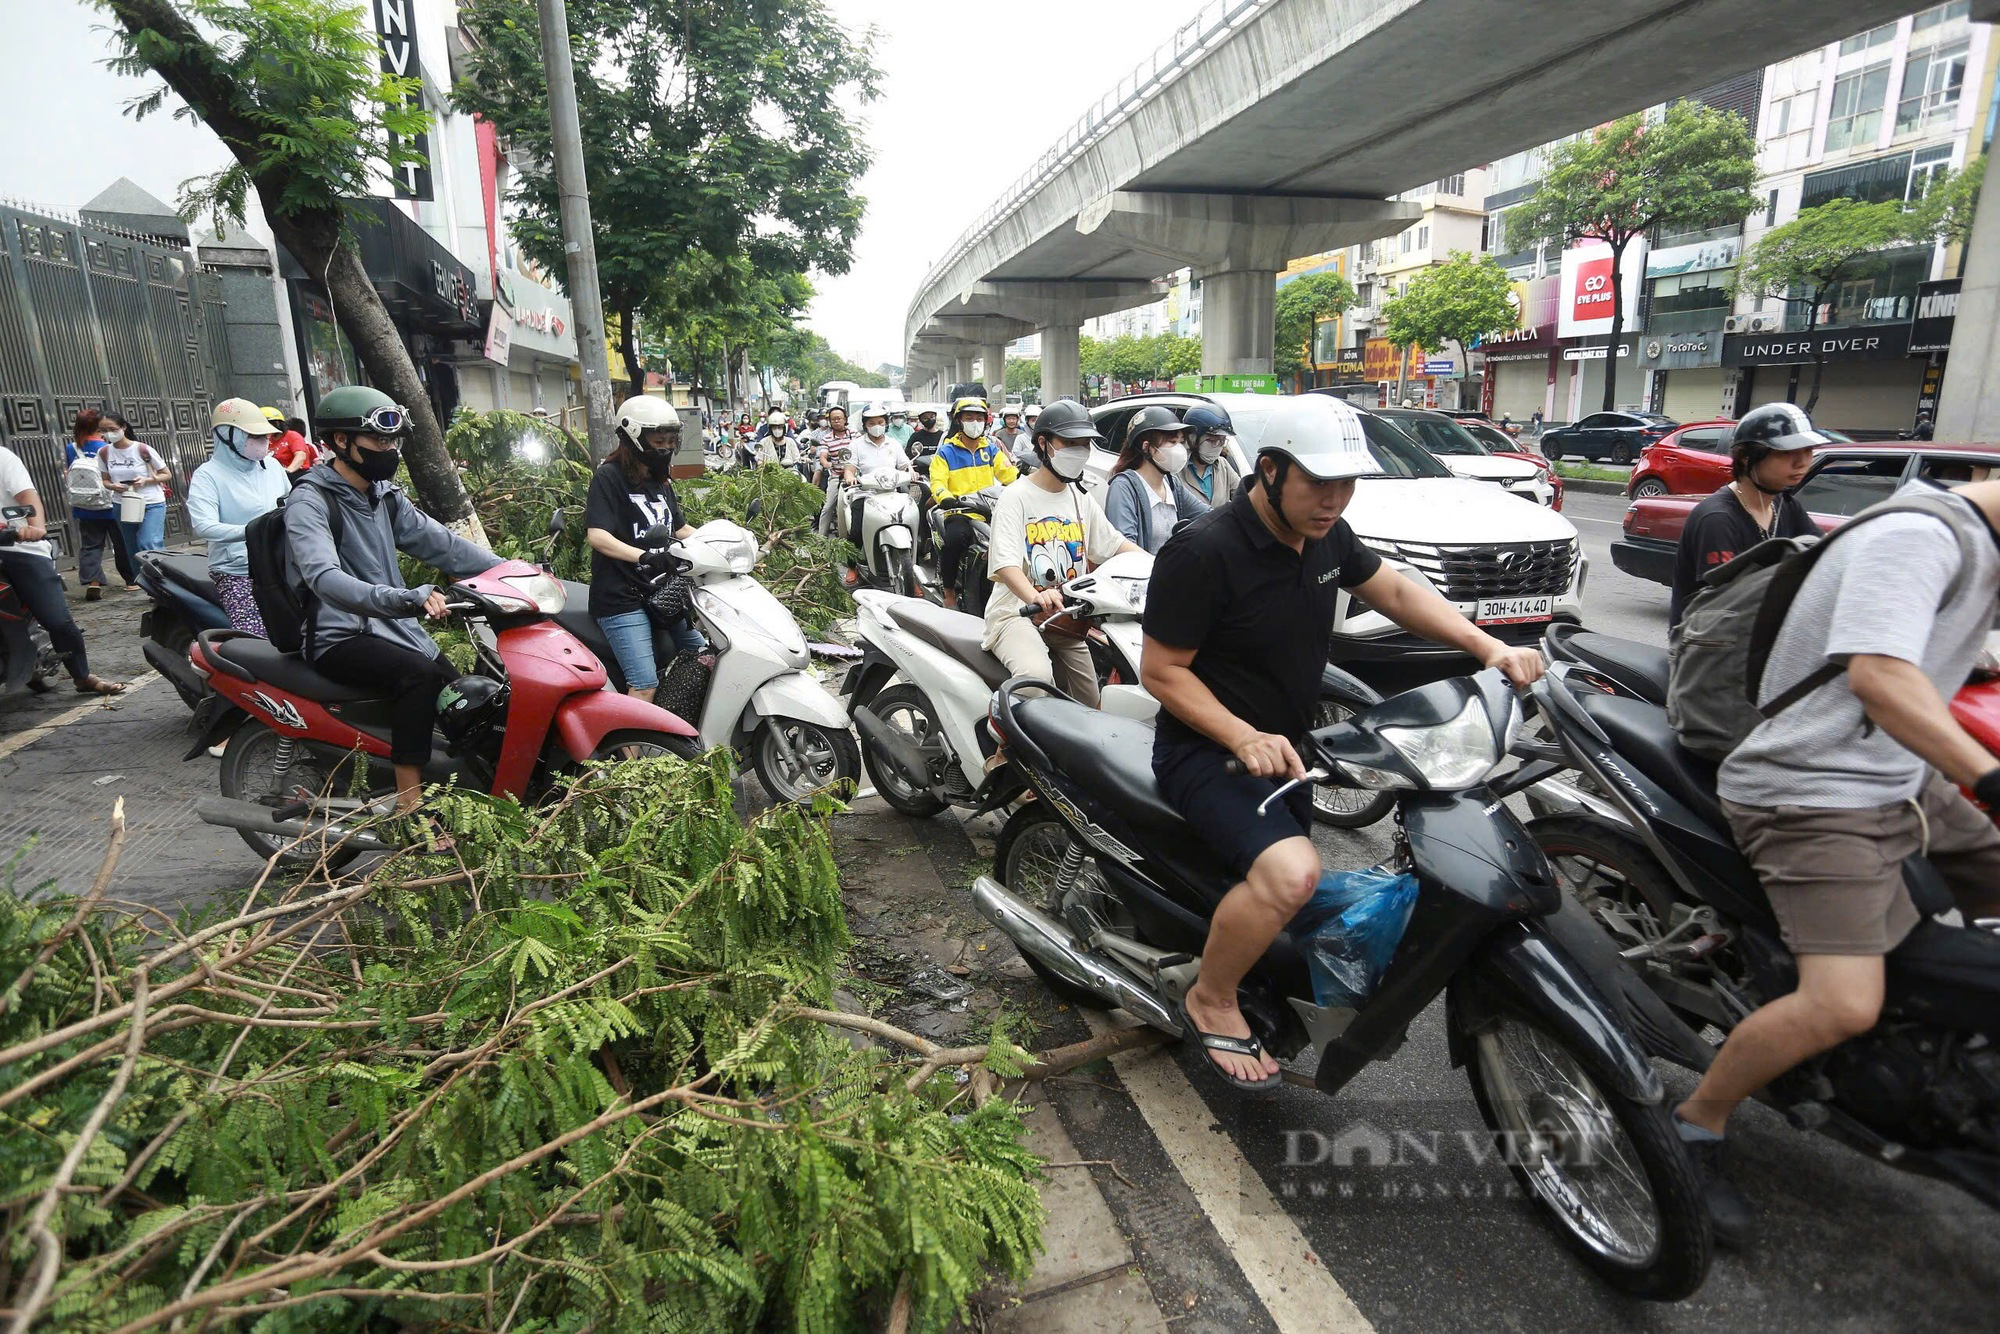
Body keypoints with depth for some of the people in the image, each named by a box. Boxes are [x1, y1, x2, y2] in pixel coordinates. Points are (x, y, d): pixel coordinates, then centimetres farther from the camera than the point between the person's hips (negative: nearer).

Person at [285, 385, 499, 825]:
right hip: (340, 638, -8)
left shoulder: (384, 495, 12)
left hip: (395, 627, 8)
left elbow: (439, 542, 7)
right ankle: (409, 810, -29)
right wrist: (406, 600, -47)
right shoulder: (309, 501, -14)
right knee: (419, 674, -32)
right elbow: (324, 578, -31)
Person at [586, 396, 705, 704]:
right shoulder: (609, 477, -9)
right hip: (622, 599, -8)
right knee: (645, 686, -19)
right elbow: (596, 535, -21)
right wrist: (644, 556, -37)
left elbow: (680, 528, 23)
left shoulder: (661, 481, 16)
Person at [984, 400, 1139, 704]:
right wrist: (1035, 597, -43)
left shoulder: (1082, 500, 14)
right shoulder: (1016, 496, -9)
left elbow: (1115, 543, 15)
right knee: (1037, 675, -35)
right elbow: (1005, 564, -22)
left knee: (1090, 707, 9)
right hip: (1017, 613, -7)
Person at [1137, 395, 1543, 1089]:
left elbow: (1394, 591, 13)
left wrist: (1490, 648, 0)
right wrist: (1244, 739, -30)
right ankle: (1210, 1002, -6)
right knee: (1290, 872, -31)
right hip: (1207, 751, -8)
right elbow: (1160, 671, -19)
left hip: (1286, 744, 9)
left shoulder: (1325, 534, 1)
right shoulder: (1202, 551, -23)